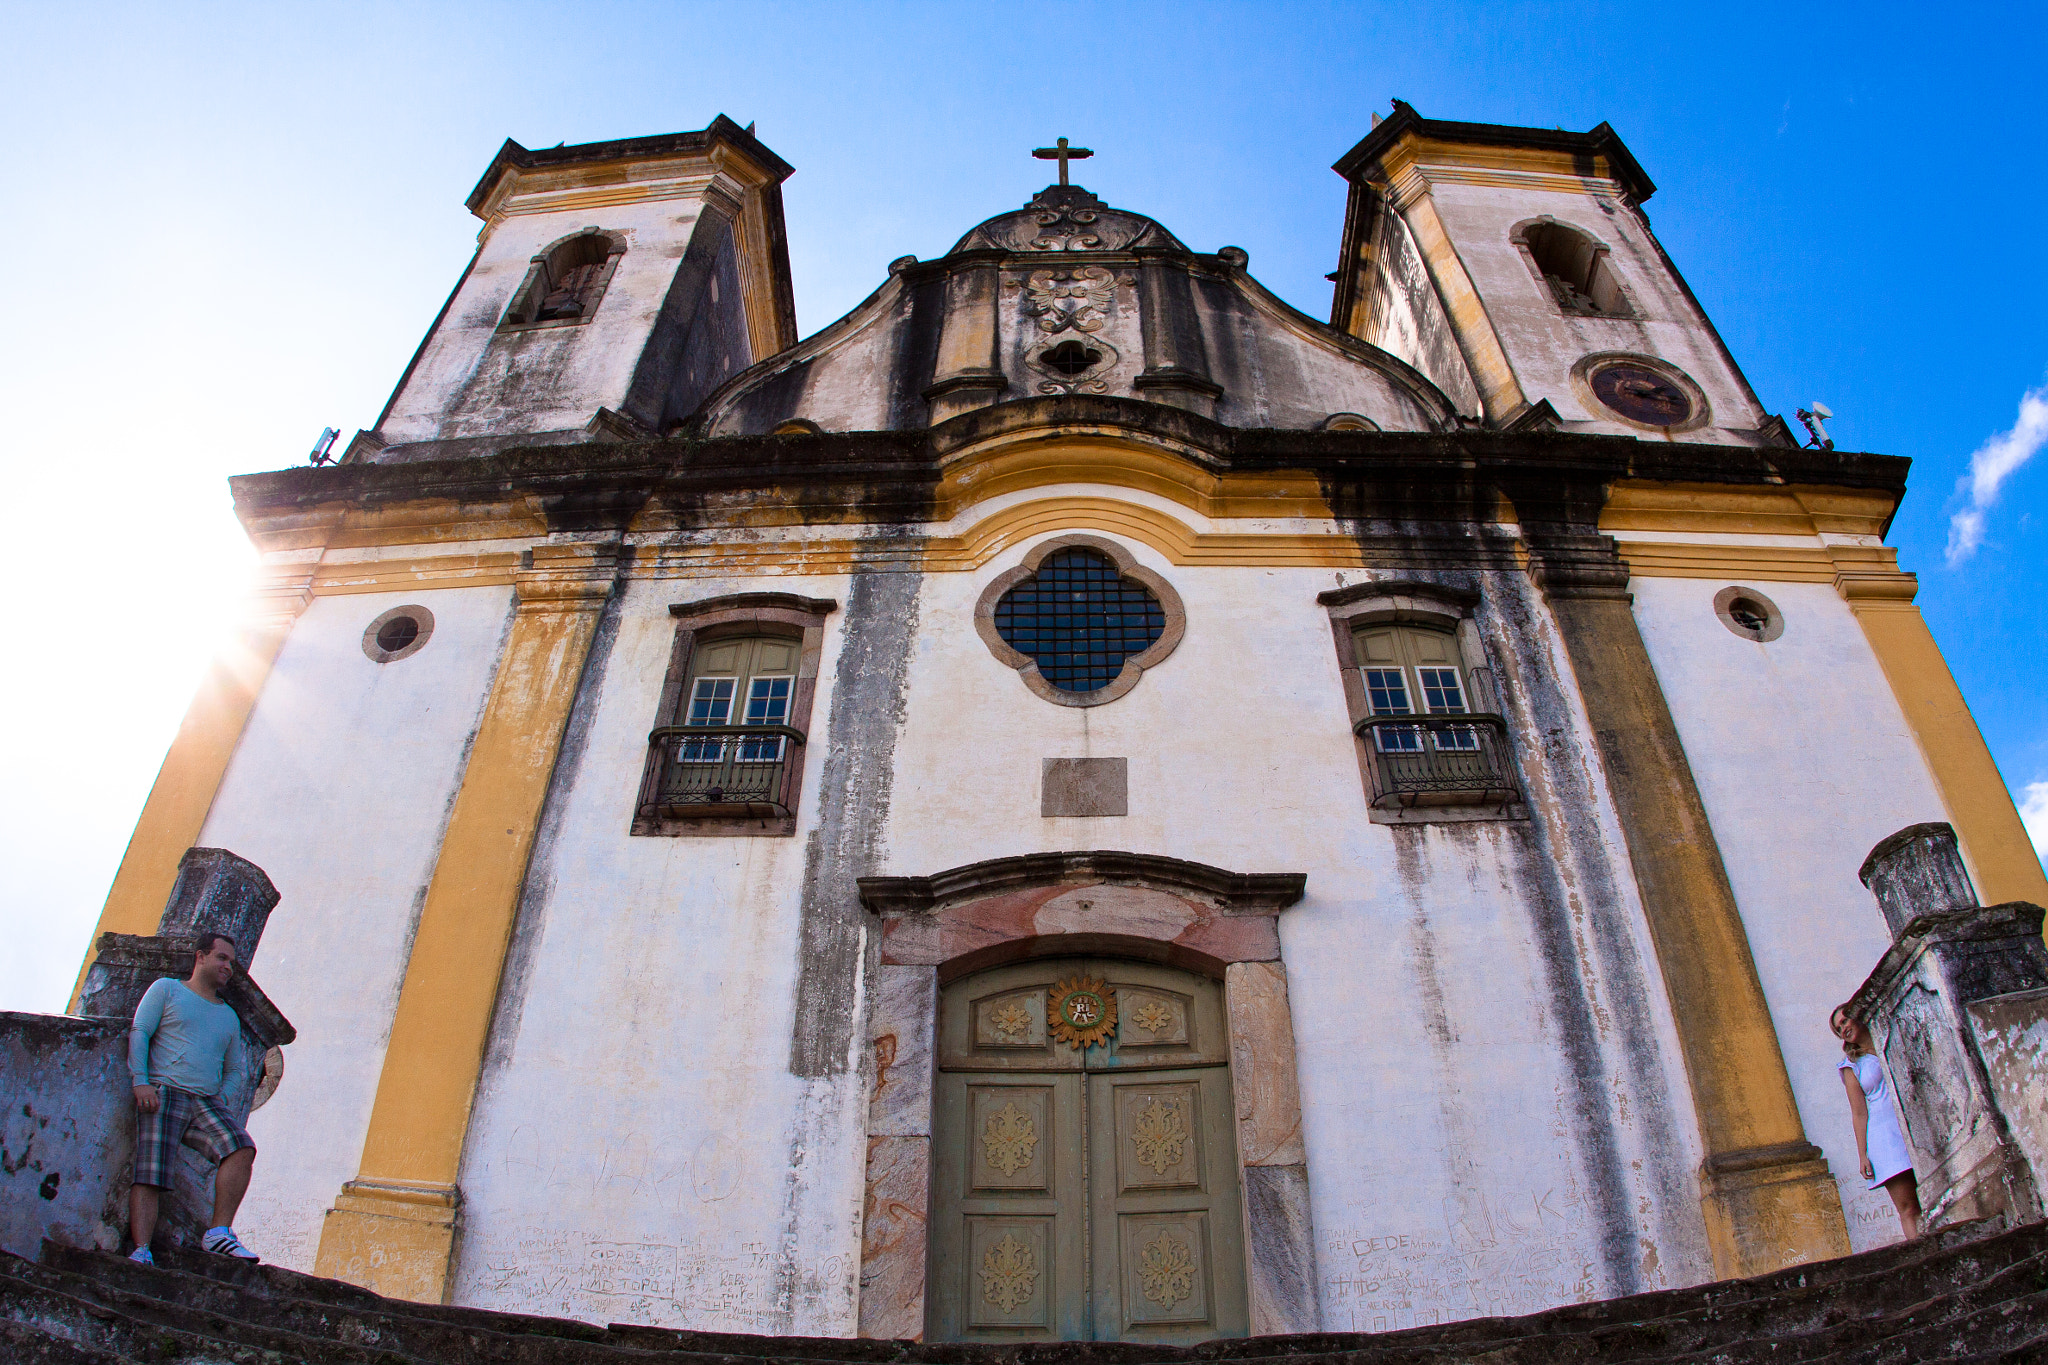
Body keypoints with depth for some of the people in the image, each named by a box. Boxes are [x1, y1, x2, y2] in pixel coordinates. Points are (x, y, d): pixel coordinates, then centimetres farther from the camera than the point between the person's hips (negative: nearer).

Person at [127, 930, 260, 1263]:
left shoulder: (229, 1017, 27)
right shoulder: (167, 989, 14)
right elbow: (139, 1033, 3)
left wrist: (225, 1103, 7)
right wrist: (140, 1081, -12)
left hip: (207, 1102, 4)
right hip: (163, 1093, -3)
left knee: (242, 1148, -21)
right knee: (149, 1175, -16)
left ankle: (219, 1233, -19)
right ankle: (141, 1251, -17)